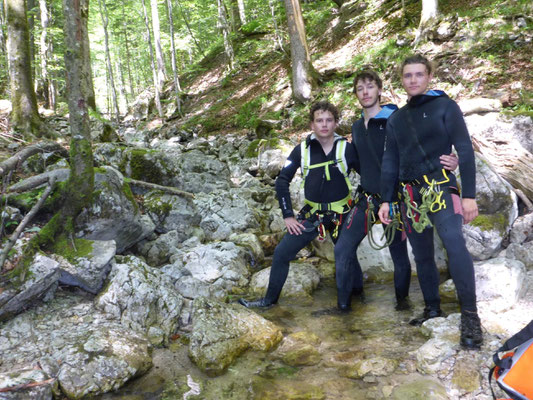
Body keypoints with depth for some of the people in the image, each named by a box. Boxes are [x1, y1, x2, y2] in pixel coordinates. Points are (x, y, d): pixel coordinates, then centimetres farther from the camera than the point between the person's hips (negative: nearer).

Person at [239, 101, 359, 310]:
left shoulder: (347, 149, -9)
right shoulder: (302, 150, -4)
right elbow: (282, 181, 0)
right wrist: (288, 215, -4)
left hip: (341, 215, -2)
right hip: (311, 214, 2)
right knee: (281, 253, -1)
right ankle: (270, 299, 16)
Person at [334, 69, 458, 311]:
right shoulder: (356, 128, 11)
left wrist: (449, 162, -29)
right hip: (366, 198, 5)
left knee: (399, 254, 6)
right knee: (343, 248, 0)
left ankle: (402, 299, 30)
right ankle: (344, 301, 14)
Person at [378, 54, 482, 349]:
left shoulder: (444, 106, 1)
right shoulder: (396, 119, 14)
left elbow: (465, 150, -5)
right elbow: (390, 162, 16)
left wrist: (469, 195, -12)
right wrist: (385, 200, 10)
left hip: (441, 188, -5)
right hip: (410, 194, 5)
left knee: (454, 242, -25)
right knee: (422, 255, 9)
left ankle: (469, 315, -20)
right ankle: (432, 307, 24)